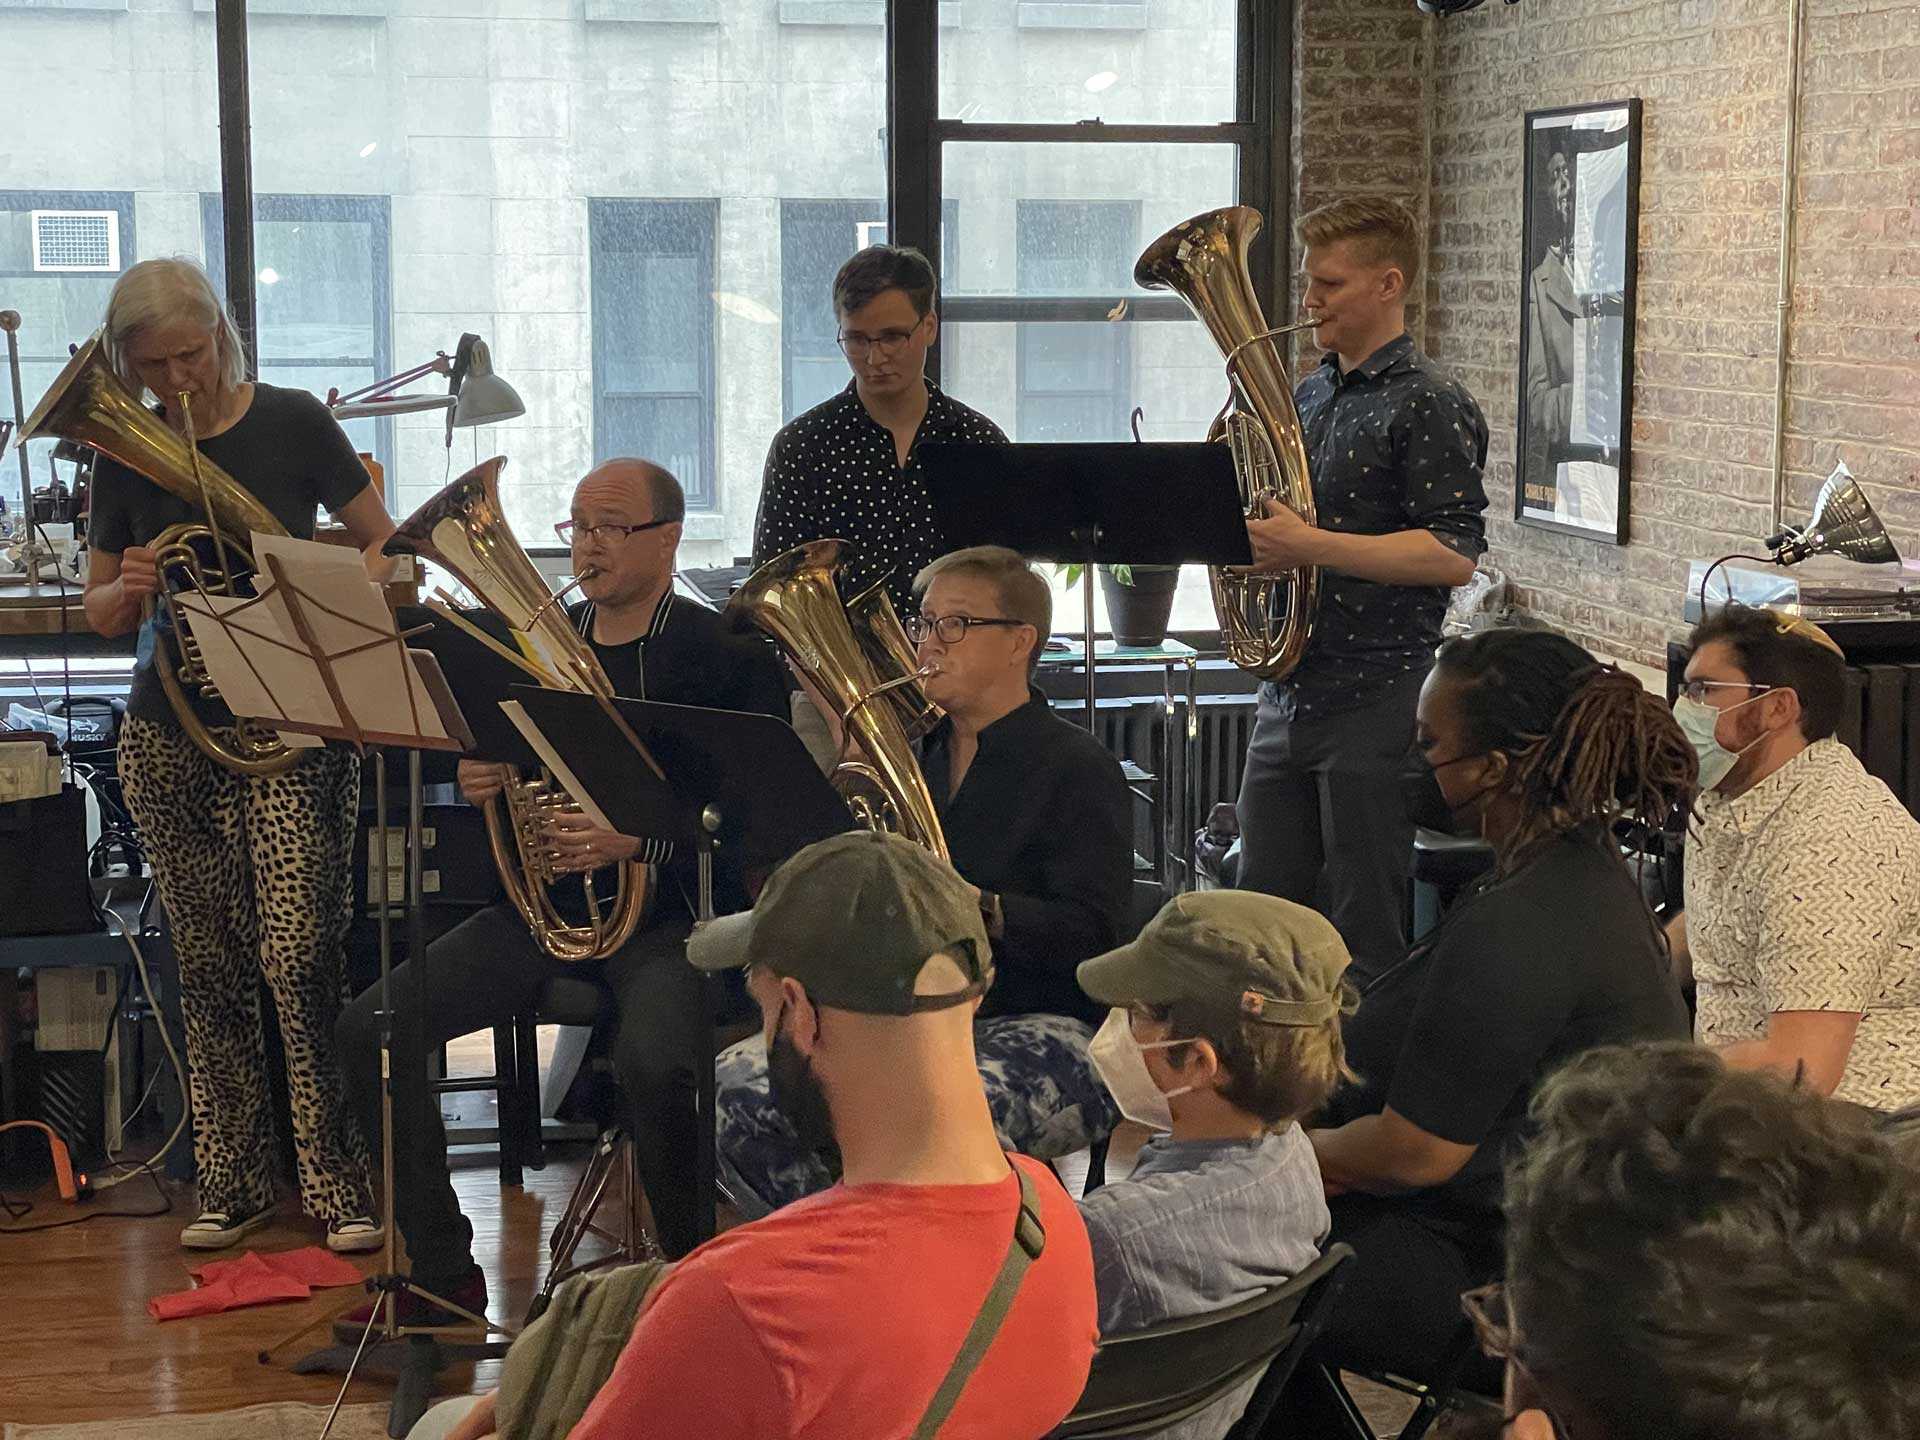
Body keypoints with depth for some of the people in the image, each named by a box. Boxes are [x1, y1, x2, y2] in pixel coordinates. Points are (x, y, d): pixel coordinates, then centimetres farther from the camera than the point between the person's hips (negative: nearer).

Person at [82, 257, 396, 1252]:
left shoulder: (292, 424, -1)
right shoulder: (124, 454, 6)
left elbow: (386, 548, 5)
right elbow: (98, 613, 11)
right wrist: (129, 586, -12)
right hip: (170, 738, 3)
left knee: (300, 955, -11)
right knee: (209, 966, 7)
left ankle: (341, 1184, -2)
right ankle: (233, 1183, 17)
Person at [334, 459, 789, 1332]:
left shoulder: (728, 660, -3)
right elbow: (493, 771, 22)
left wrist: (636, 841, -23)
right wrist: (476, 783, -3)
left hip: (669, 908, -5)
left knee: (652, 1062, -35)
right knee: (373, 1029, -13)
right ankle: (440, 1274, 1)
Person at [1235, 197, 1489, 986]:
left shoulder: (1429, 404, -9)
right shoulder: (1306, 395, 15)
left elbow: (1454, 554, -18)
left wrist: (1309, 546, -23)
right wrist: (1238, 524, 5)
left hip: (1377, 704, -8)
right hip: (1286, 695, 8)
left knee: (1366, 936, -1)